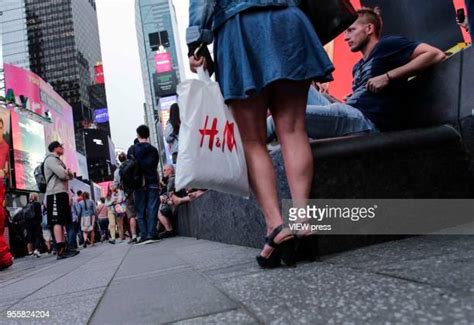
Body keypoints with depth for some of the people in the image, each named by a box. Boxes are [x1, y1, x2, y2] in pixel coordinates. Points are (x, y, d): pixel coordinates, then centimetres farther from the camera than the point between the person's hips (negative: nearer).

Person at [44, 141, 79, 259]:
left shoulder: (58, 161, 27)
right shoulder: (51, 159, -4)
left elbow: (70, 176, 20)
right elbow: (62, 175, -18)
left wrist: (68, 172, -3)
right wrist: (66, 173, 5)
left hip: (62, 193, 10)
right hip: (56, 194, -10)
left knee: (62, 222, 7)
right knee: (57, 221, -15)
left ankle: (64, 248, 8)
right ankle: (60, 250, -21)